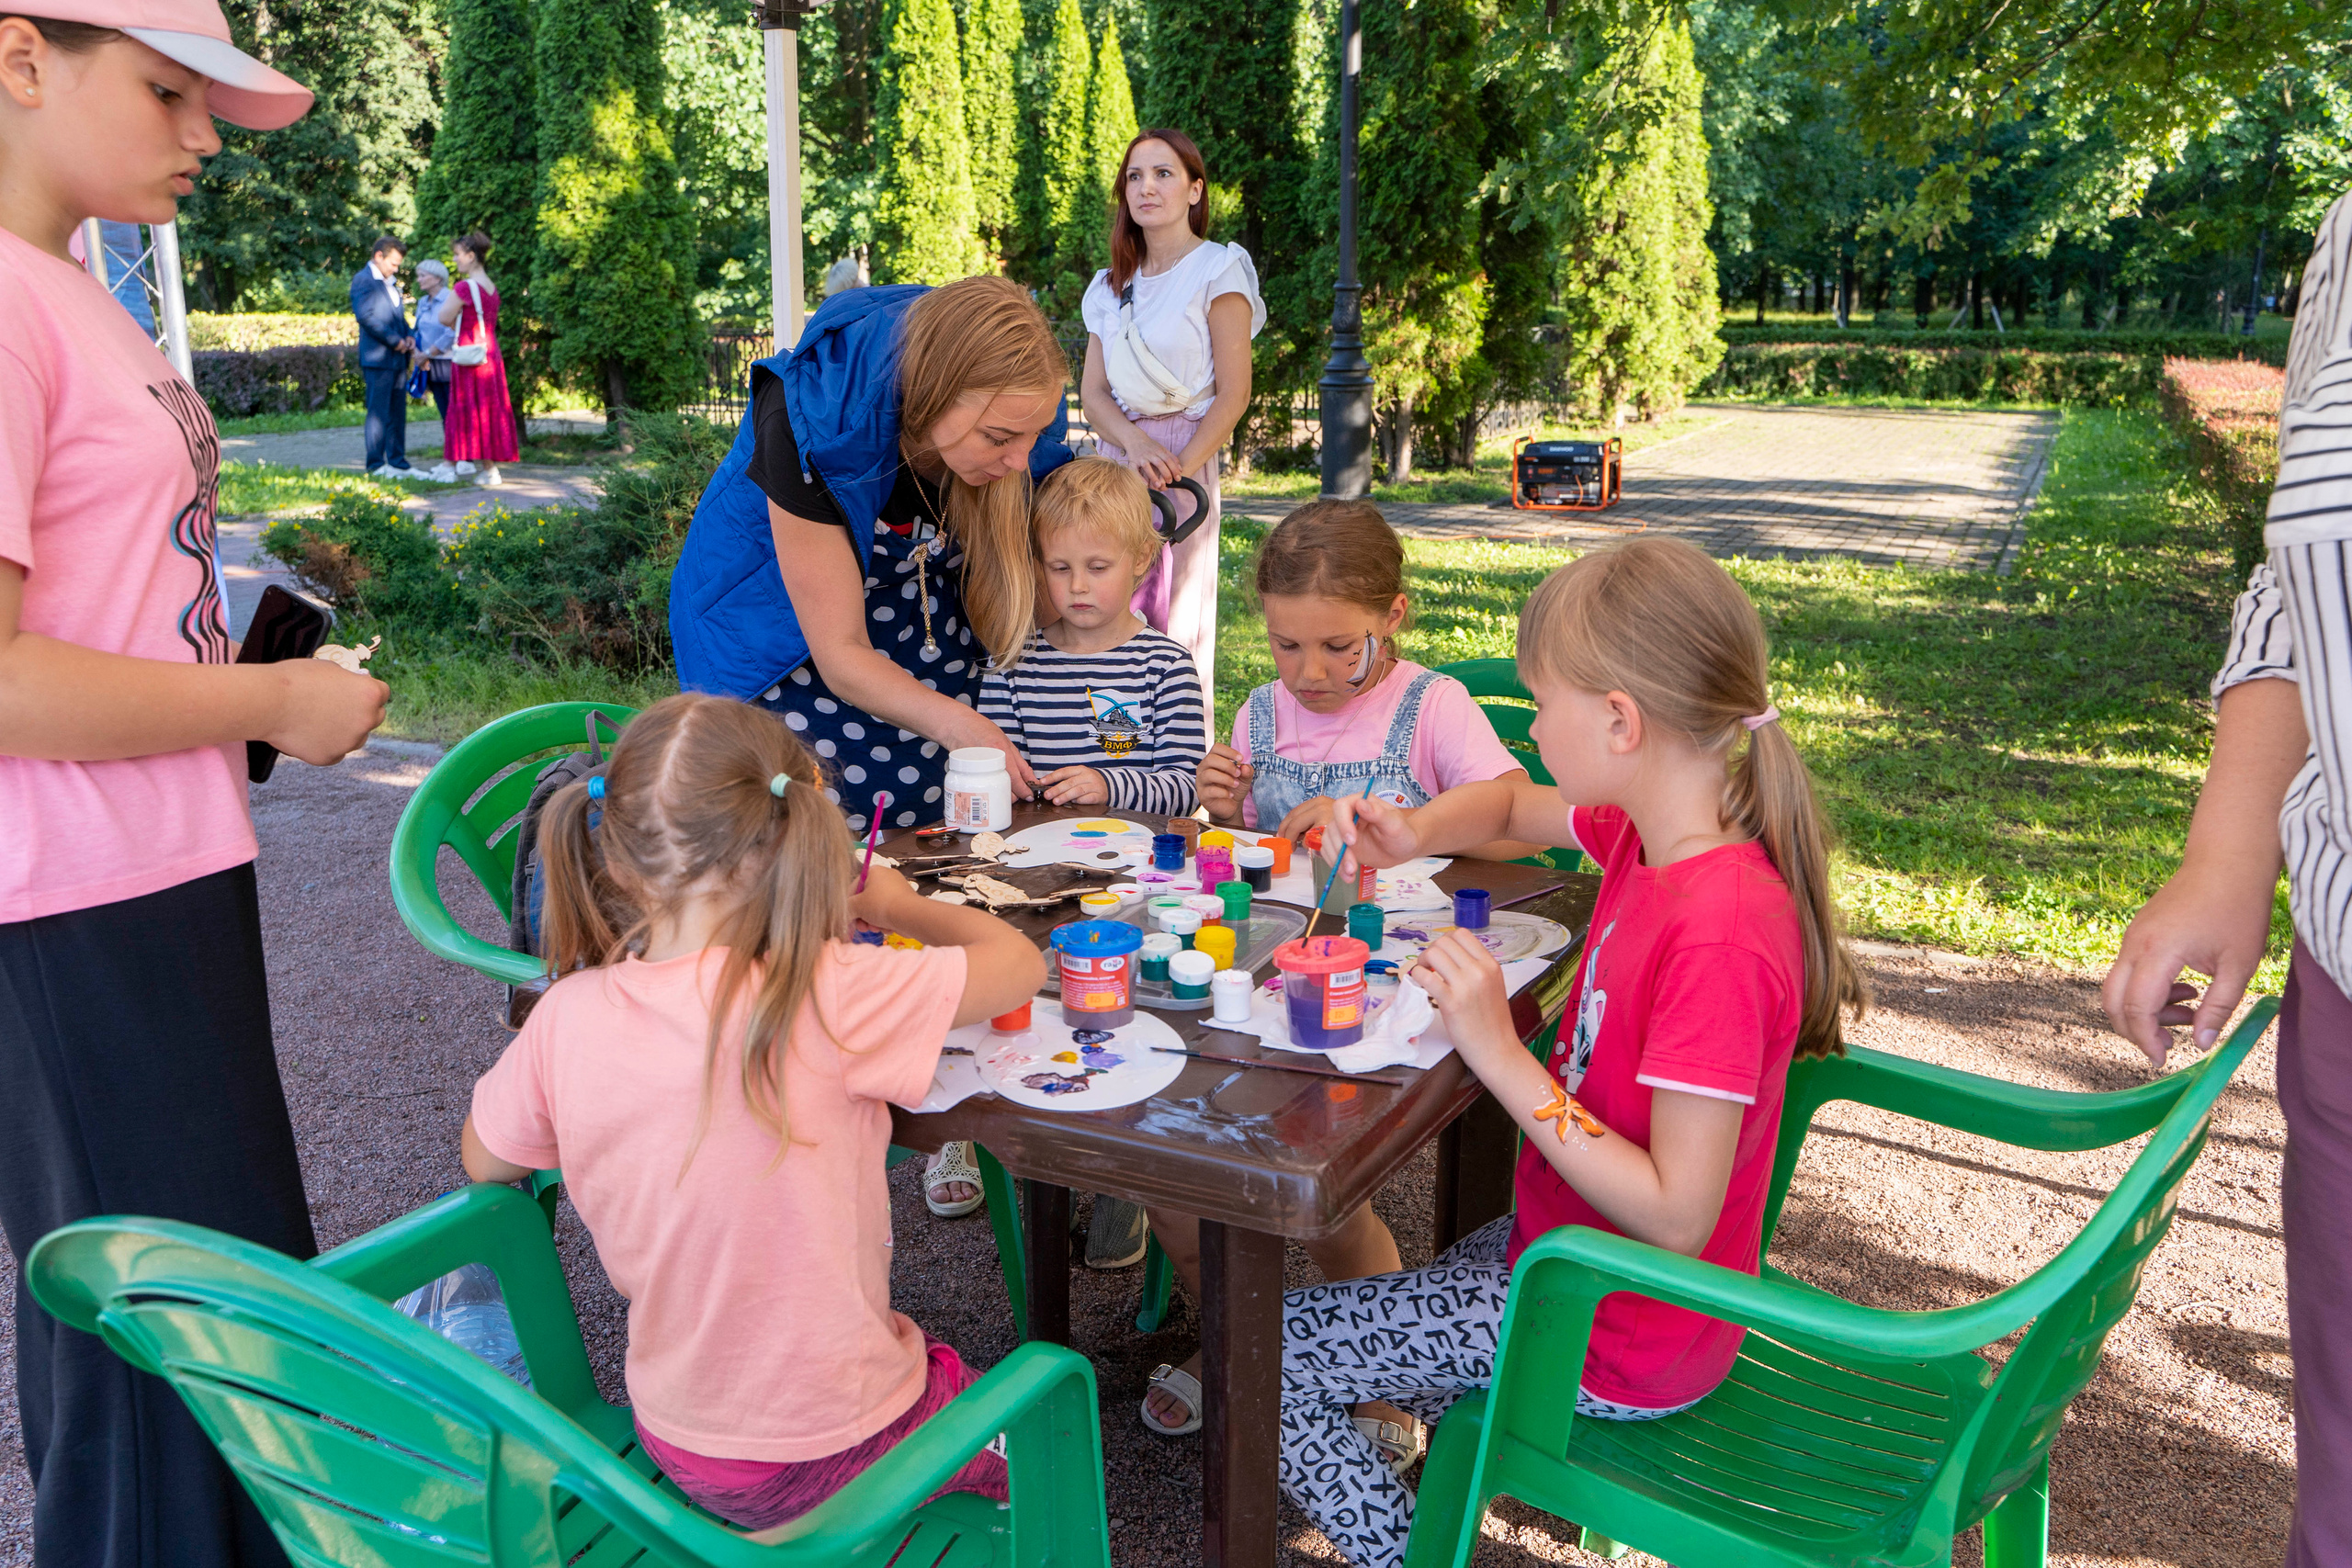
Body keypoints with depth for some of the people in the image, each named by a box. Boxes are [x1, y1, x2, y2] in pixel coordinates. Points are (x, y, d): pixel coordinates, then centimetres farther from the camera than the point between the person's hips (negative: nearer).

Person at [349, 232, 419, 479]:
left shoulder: (391, 283, 21)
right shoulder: (363, 281, -6)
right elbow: (366, 316, -16)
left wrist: (409, 336, 6)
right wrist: (394, 341, -14)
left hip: (398, 358, 8)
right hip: (378, 357, -8)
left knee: (398, 413, 10)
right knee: (378, 413, -6)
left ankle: (398, 463, 15)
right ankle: (376, 466, -2)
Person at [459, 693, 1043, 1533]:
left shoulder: (568, 1017, -14)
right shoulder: (827, 997, -28)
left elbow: (485, 1161, 5)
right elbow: (1018, 962, -14)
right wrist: (901, 905, 5)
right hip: (832, 1456, -5)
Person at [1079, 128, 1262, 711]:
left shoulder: (1219, 270, -1)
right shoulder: (1110, 286, 17)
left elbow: (1234, 394, -7)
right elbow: (1092, 390, 8)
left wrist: (1174, 469, -18)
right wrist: (1134, 443, -13)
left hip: (1187, 461, -5)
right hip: (1116, 454, 5)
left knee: (1178, 619, -6)